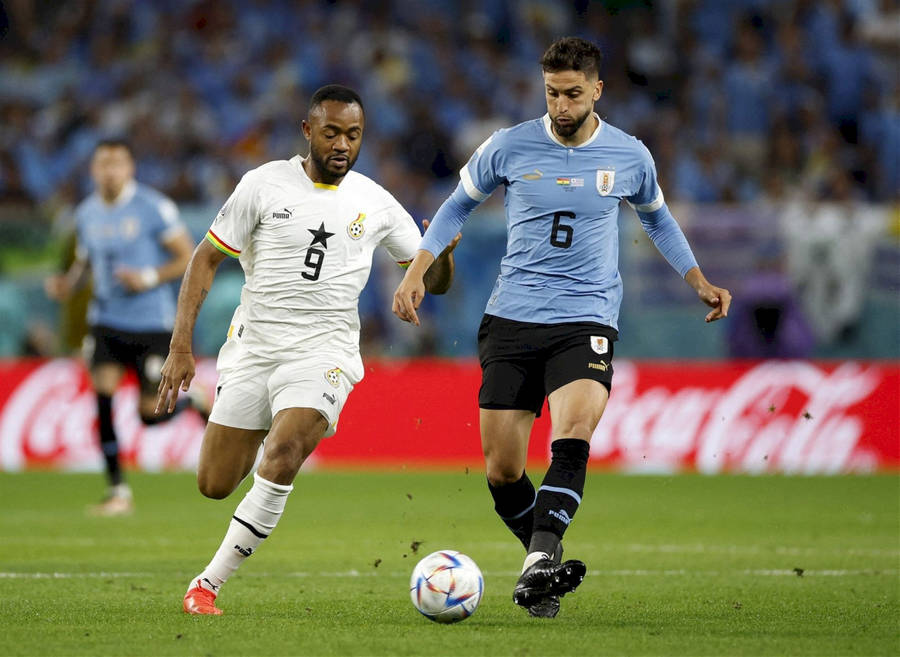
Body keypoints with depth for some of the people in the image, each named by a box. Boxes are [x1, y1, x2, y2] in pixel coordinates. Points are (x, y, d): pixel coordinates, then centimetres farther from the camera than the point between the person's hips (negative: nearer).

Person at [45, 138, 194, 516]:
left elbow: (187, 258, -7)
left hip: (151, 323, -4)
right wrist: (67, 284, 0)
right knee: (102, 392, -15)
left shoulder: (153, 208, -9)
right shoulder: (86, 214, 6)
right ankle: (118, 491, -7)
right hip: (106, 319, 4)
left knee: (150, 414, -5)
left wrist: (149, 278, -21)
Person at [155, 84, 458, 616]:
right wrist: (181, 347, -5)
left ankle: (209, 582, -19)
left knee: (282, 456, -28)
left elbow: (434, 282, 12)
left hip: (323, 351, -1)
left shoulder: (375, 204, 5)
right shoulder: (265, 184, -1)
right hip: (252, 348, 1)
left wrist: (443, 252, -12)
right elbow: (207, 259, 3)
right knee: (215, 486, 2)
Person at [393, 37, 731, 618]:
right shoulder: (509, 147, 0)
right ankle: (545, 564, 19)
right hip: (512, 320, 1)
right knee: (501, 471, -2)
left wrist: (699, 282, 20)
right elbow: (458, 206, 14)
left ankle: (540, 561, -37)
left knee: (573, 434, -28)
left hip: (586, 321, -1)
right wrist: (416, 273, 4)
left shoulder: (629, 156, 3)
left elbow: (657, 217, 23)